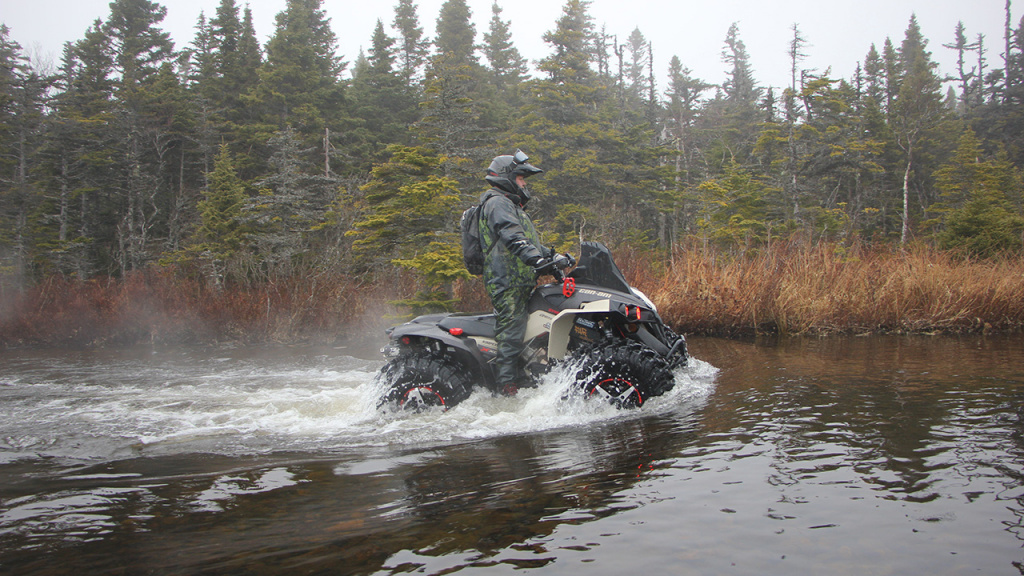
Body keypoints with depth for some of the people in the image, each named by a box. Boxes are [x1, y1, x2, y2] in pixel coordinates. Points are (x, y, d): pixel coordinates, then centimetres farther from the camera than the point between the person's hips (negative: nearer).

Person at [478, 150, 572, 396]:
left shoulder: (513, 206, 29)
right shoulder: (497, 202, -6)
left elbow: (532, 243, 28)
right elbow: (513, 238, -22)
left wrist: (553, 256, 14)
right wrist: (539, 260, -34)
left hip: (519, 283, 10)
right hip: (507, 281, -10)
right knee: (511, 333, -13)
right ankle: (508, 389, -13)